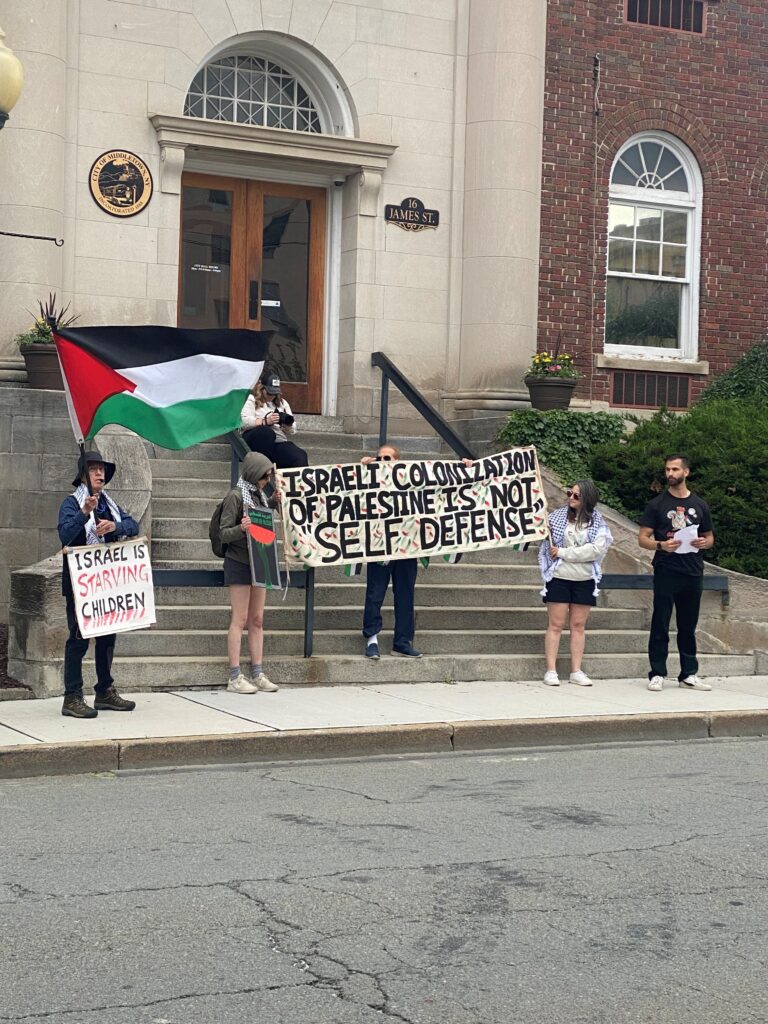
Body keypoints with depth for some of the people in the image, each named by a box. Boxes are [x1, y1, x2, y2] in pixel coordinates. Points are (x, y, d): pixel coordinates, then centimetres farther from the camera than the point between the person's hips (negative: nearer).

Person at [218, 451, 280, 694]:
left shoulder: (259, 495, 12)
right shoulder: (236, 496, -11)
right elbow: (224, 534, -13)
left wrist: (274, 502, 11)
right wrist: (241, 528, -32)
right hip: (239, 563, -8)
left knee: (257, 620, 8)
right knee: (240, 619, -7)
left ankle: (257, 674, 11)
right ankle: (235, 678, -4)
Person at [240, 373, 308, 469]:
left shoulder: (282, 403, 26)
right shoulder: (251, 400, 12)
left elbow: (291, 432, 20)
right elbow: (245, 422, -7)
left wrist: (288, 424, -4)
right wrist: (266, 421, -19)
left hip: (279, 442, 3)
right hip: (256, 439, -3)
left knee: (301, 456, -30)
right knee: (267, 432, -41)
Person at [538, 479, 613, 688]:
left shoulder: (597, 522, 0)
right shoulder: (557, 516, 1)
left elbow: (596, 549, -13)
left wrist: (563, 553, -13)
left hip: (584, 581, 1)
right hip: (559, 578, -1)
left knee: (578, 626, 7)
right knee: (555, 625, 0)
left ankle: (576, 671, 11)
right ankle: (551, 671, 2)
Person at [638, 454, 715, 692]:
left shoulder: (699, 505, 12)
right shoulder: (657, 505, 4)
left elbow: (710, 537, 19)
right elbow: (643, 538, 1)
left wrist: (704, 543, -5)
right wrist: (661, 545, -19)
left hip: (693, 573, 3)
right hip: (666, 572, -3)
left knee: (688, 626, 8)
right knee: (660, 625, -3)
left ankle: (688, 674, 14)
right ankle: (657, 674, 2)